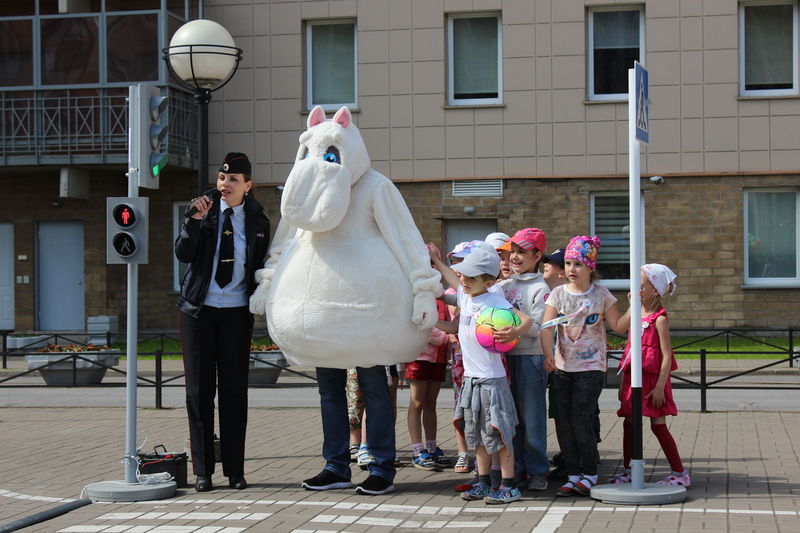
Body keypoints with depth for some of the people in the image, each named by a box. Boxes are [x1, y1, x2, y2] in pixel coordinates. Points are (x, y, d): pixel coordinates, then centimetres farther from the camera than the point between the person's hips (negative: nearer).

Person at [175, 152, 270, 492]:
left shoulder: (257, 221, 4)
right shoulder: (203, 210, 1)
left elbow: (260, 267, 9)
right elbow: (182, 254, -8)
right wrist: (194, 220, -21)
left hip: (236, 312, 0)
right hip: (199, 310, 0)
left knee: (234, 390, 2)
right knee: (199, 390, 2)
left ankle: (235, 471, 8)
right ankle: (202, 471, 8)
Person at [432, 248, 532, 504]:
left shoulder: (493, 301, -14)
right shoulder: (464, 296, 7)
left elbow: (525, 319, -21)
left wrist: (514, 332, -44)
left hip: (492, 379, -8)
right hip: (471, 377, 8)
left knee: (497, 433, -4)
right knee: (476, 434, 13)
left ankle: (509, 486, 3)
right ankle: (484, 483, 23)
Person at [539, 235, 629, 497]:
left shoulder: (601, 294, -1)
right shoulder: (558, 294, 3)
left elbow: (618, 326, 3)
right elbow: (546, 327, -7)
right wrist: (548, 355, -23)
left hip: (591, 367, -3)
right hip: (563, 367, 3)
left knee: (581, 419, -11)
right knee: (564, 422, 3)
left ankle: (590, 474, 4)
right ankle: (573, 475, 13)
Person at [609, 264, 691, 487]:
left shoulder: (659, 319, -10)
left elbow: (667, 356, -14)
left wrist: (660, 387, -19)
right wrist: (623, 383, 15)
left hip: (653, 378, -7)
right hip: (634, 377, 7)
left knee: (658, 425, -6)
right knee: (629, 423, 8)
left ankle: (680, 472, 2)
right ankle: (627, 470, 19)